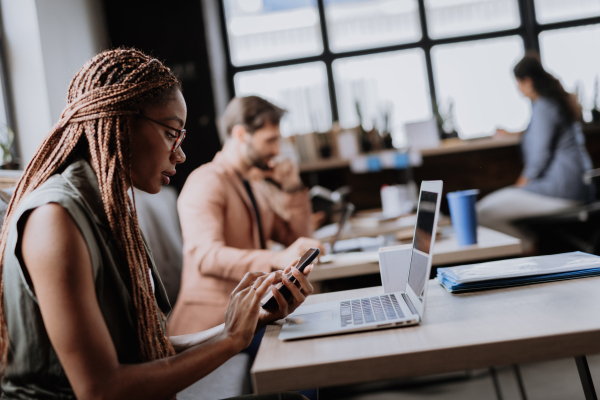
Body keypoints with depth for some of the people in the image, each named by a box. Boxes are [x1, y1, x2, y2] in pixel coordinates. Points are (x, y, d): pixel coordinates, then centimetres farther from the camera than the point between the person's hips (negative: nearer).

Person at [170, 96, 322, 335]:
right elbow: (207, 256, -26)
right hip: (215, 321, -8)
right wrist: (278, 259, -39)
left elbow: (297, 240, 19)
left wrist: (292, 189, 6)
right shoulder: (207, 182, -10)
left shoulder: (256, 186, 20)